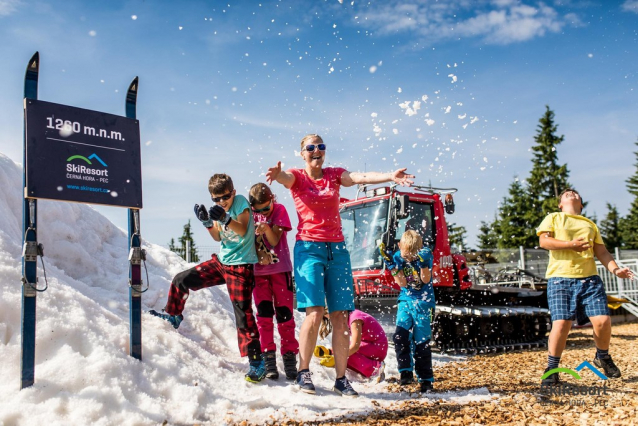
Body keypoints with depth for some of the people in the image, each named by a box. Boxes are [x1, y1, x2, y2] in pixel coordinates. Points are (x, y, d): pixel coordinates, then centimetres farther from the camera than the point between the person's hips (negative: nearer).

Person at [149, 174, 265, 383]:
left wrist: (225, 219, -40)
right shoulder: (219, 208, 7)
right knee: (181, 279, 8)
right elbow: (218, 237, 6)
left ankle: (256, 362, -3)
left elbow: (242, 230, -23)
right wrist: (207, 222, -11)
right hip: (221, 261, 7)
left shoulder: (240, 202, -11)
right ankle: (173, 316, 35)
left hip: (240, 267, -7)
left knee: (243, 315, -10)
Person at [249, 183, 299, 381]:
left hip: (280, 269, -1)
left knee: (284, 313, -1)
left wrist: (266, 228, -32)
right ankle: (268, 359, 0)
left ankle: (289, 357, 6)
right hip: (259, 270, 2)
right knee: (264, 313, -5)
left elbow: (275, 240, -12)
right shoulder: (250, 215, 1)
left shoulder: (280, 210, -5)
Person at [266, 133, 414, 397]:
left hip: (337, 249, 3)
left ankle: (341, 379, 7)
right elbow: (285, 177, -20)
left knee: (341, 318, -1)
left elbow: (360, 177, -8)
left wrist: (390, 176, -27)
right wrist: (276, 175, -45)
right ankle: (303, 372, 3)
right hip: (308, 247, -3)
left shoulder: (334, 175, 11)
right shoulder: (297, 176, 4)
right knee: (314, 314, -15)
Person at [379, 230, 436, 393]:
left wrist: (423, 263, -29)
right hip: (406, 300, 2)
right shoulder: (397, 257, -3)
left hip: (423, 302, -2)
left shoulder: (426, 255, -8)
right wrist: (391, 264, -20)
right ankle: (405, 372, -5)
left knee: (421, 341, -2)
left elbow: (426, 280, -14)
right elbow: (402, 283, -11)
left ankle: (426, 379, 8)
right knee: (400, 335, -15)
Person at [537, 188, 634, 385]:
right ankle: (551, 369, 3)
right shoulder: (553, 218, 14)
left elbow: (602, 252, 18)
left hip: (589, 278, 4)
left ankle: (602, 357, 22)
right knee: (561, 324, -15)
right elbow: (543, 241, -3)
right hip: (560, 279, -3)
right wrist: (571, 244, -14)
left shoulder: (590, 224, 25)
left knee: (603, 320, -9)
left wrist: (615, 269, -1)